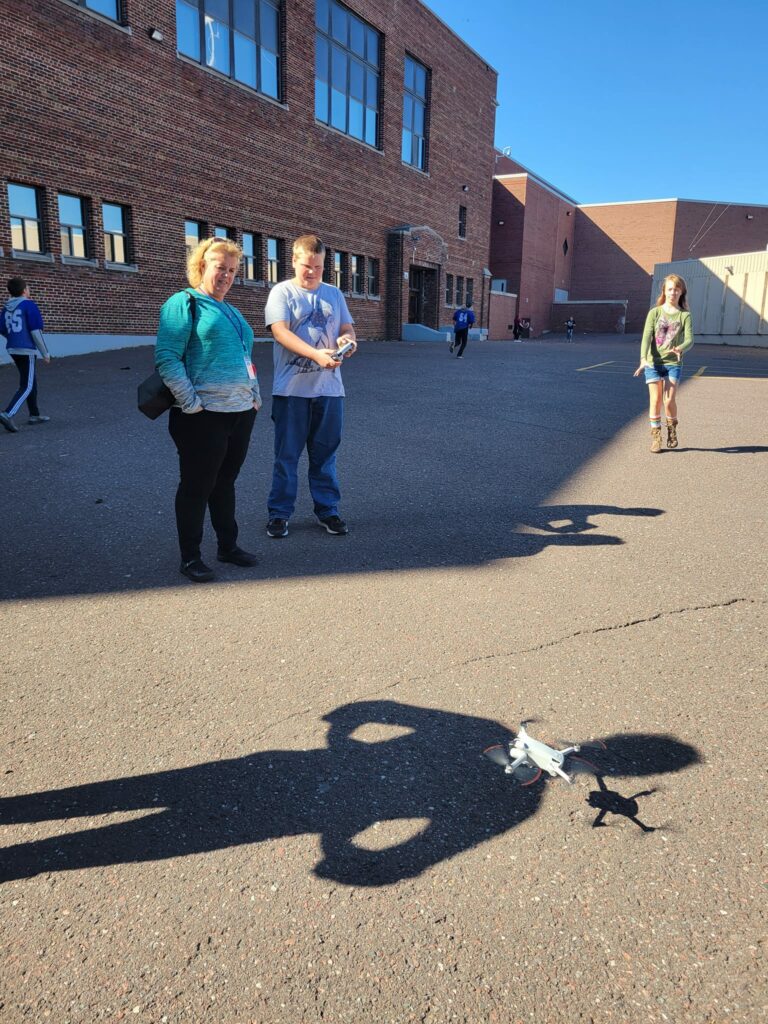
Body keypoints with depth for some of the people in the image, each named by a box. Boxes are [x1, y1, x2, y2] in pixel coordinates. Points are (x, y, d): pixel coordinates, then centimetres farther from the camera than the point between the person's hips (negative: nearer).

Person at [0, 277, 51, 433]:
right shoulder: (29, 305, -9)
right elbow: (36, 331, -13)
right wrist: (45, 353, -7)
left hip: (13, 349, 7)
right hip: (28, 350, -7)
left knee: (31, 381, 20)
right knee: (26, 386, -7)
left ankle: (34, 414, 27)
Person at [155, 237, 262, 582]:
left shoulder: (232, 311, 20)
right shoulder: (184, 303, -5)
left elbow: (246, 358, 28)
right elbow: (167, 358, -15)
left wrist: (255, 395, 15)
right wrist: (191, 402, -19)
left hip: (241, 412, 8)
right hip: (205, 416, -8)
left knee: (225, 482, 17)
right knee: (196, 487, 1)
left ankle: (228, 546, 28)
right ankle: (190, 557, 13)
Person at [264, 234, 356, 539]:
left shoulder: (333, 294, 13)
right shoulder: (282, 292, 0)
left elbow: (348, 328, 12)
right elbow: (280, 331, -13)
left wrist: (348, 338, -15)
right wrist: (317, 354, -28)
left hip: (329, 388, 3)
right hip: (291, 388, -3)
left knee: (325, 453, 11)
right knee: (287, 454, 3)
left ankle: (327, 510, 21)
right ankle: (278, 513, 14)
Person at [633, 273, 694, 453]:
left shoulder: (684, 315, 3)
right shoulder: (655, 312, 3)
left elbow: (689, 339, -8)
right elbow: (647, 337, -7)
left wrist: (680, 349, -32)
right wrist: (643, 359, -23)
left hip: (673, 363, 0)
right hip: (653, 363, 0)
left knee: (669, 400, -8)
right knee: (655, 400, -1)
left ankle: (672, 429, 17)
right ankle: (655, 436, 9)